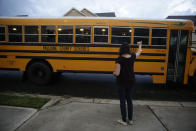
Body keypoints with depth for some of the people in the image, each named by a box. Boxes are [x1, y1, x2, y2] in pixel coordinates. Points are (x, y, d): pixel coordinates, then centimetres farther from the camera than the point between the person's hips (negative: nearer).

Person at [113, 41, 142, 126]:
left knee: (122, 101, 7)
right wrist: (140, 45, 40)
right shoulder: (132, 57, -2)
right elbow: (139, 52, 21)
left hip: (121, 82, -5)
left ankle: (124, 121, 17)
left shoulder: (119, 59, -16)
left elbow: (117, 73, -20)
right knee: (129, 100, 16)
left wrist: (114, 73, 4)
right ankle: (130, 120, 27)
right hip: (130, 82, 5)